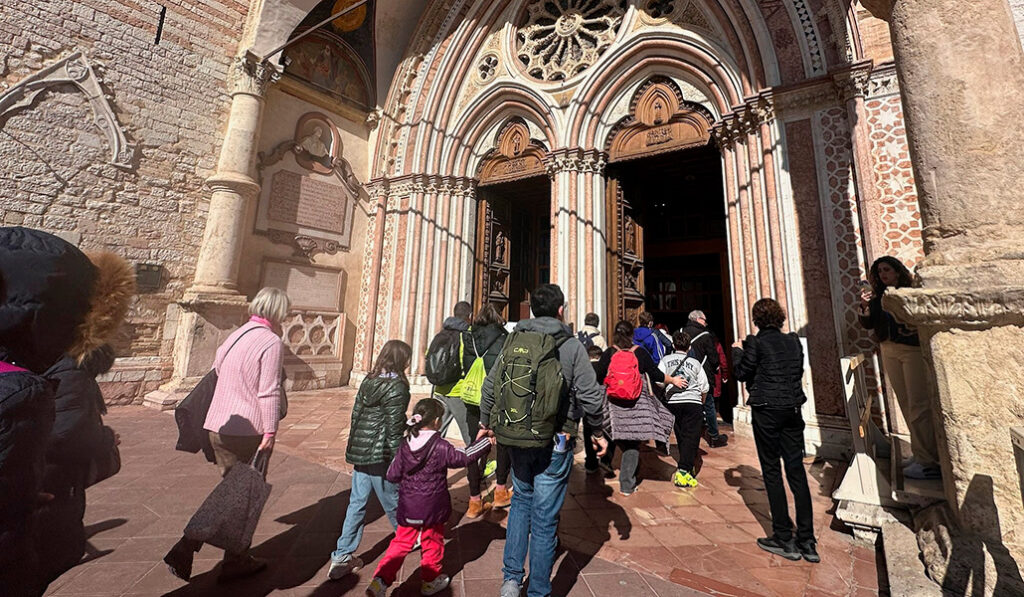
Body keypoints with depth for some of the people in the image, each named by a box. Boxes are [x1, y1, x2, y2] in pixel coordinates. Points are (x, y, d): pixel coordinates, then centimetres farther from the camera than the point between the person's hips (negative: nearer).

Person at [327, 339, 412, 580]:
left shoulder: (367, 381, 6)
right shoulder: (397, 388, -16)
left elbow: (355, 415, 11)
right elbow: (394, 429, -16)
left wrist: (355, 451, 20)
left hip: (360, 451, 6)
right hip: (380, 456, -6)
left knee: (357, 502, 15)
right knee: (392, 501, 13)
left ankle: (342, 556, 20)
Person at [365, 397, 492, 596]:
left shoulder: (405, 446, -7)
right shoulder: (440, 447, -21)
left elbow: (392, 476, -1)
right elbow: (464, 457, -17)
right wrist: (486, 442, -7)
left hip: (408, 508, 3)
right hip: (433, 508, -3)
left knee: (401, 542, 19)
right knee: (433, 543, 18)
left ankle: (380, 580, 10)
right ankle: (430, 581, 34)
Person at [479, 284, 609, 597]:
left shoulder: (513, 341, -1)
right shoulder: (571, 346, -11)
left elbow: (490, 385, 4)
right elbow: (590, 396, -11)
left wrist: (487, 424, 18)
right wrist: (599, 432, 5)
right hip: (555, 443, -3)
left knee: (521, 500, 25)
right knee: (545, 517, 11)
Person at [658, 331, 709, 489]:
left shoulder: (666, 360, 6)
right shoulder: (695, 363, 8)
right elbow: (704, 387, 10)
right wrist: (702, 402, 26)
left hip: (673, 402, 2)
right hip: (693, 402, -1)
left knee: (681, 436, 16)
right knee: (691, 437, -3)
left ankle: (688, 465, 30)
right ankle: (683, 472, -14)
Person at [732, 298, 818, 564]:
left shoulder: (756, 342, -11)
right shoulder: (794, 341, 7)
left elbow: (741, 373, -6)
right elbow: (799, 372, 15)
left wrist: (737, 351, 9)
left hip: (766, 411, -5)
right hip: (793, 409, 6)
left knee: (772, 472, 5)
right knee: (797, 471, 10)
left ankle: (784, 539, 13)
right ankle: (807, 542, 16)